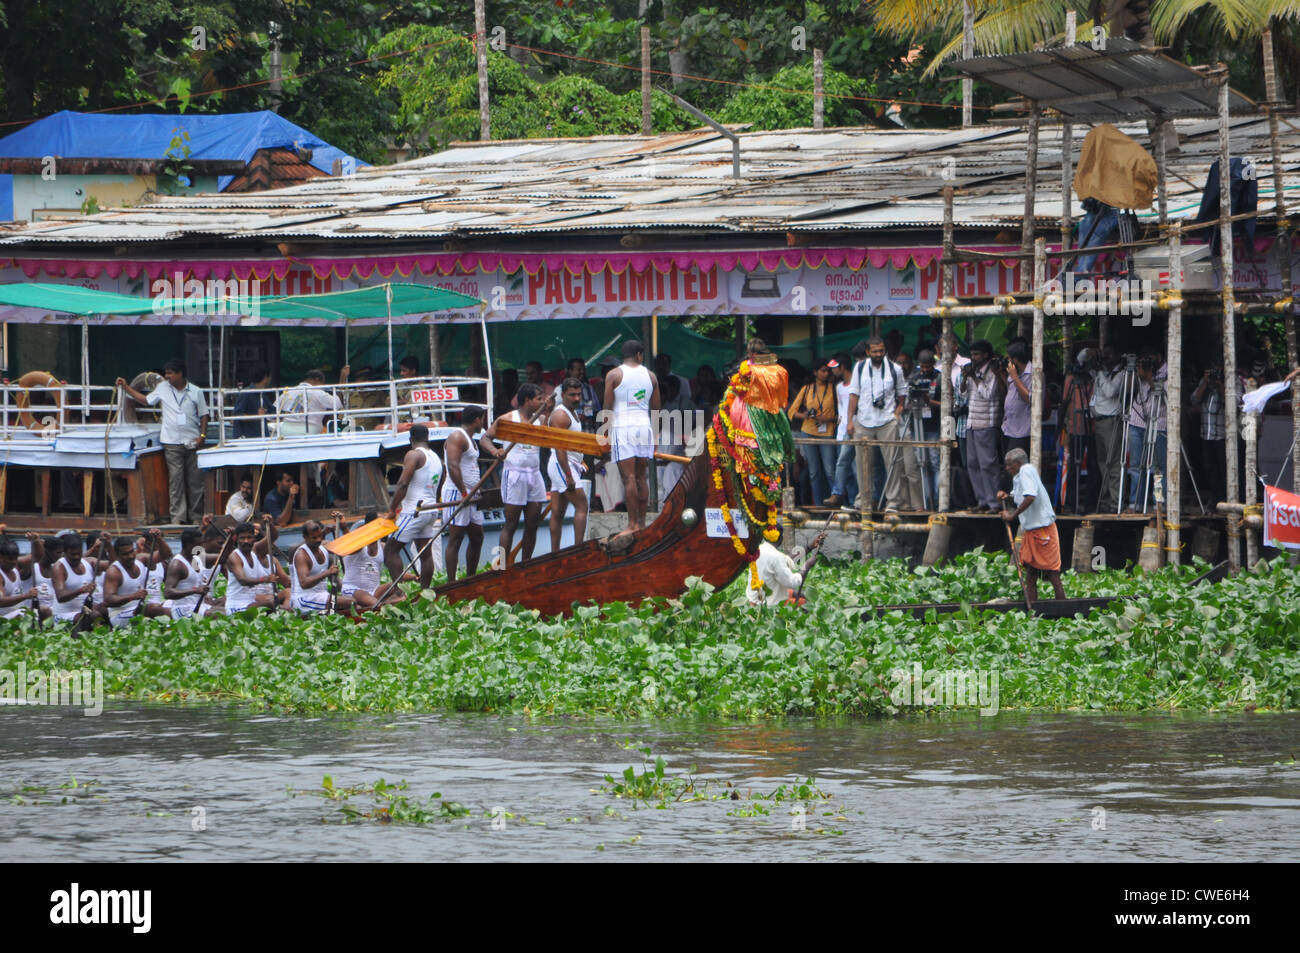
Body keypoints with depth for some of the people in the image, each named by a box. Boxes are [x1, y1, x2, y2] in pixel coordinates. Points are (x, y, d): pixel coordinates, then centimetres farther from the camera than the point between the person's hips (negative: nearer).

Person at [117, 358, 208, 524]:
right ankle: (178, 515, -3)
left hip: (192, 442, -1)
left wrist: (202, 436, -6)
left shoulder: (195, 392, 2)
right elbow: (145, 400, 20)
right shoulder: (162, 388, 8)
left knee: (195, 479, 2)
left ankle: (196, 515, 9)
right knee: (175, 480, -4)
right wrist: (126, 387, 16)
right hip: (172, 442, 1)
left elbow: (203, 415, 6)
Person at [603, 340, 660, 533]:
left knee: (629, 478, -8)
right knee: (641, 478, 8)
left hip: (623, 428, -4)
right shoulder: (650, 376, 9)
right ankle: (642, 523, 9)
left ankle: (632, 524, -12)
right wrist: (655, 435, 21)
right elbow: (656, 408, 12)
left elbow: (608, 407, -4)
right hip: (644, 427, 4)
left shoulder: (614, 375, -1)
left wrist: (606, 436, 1)